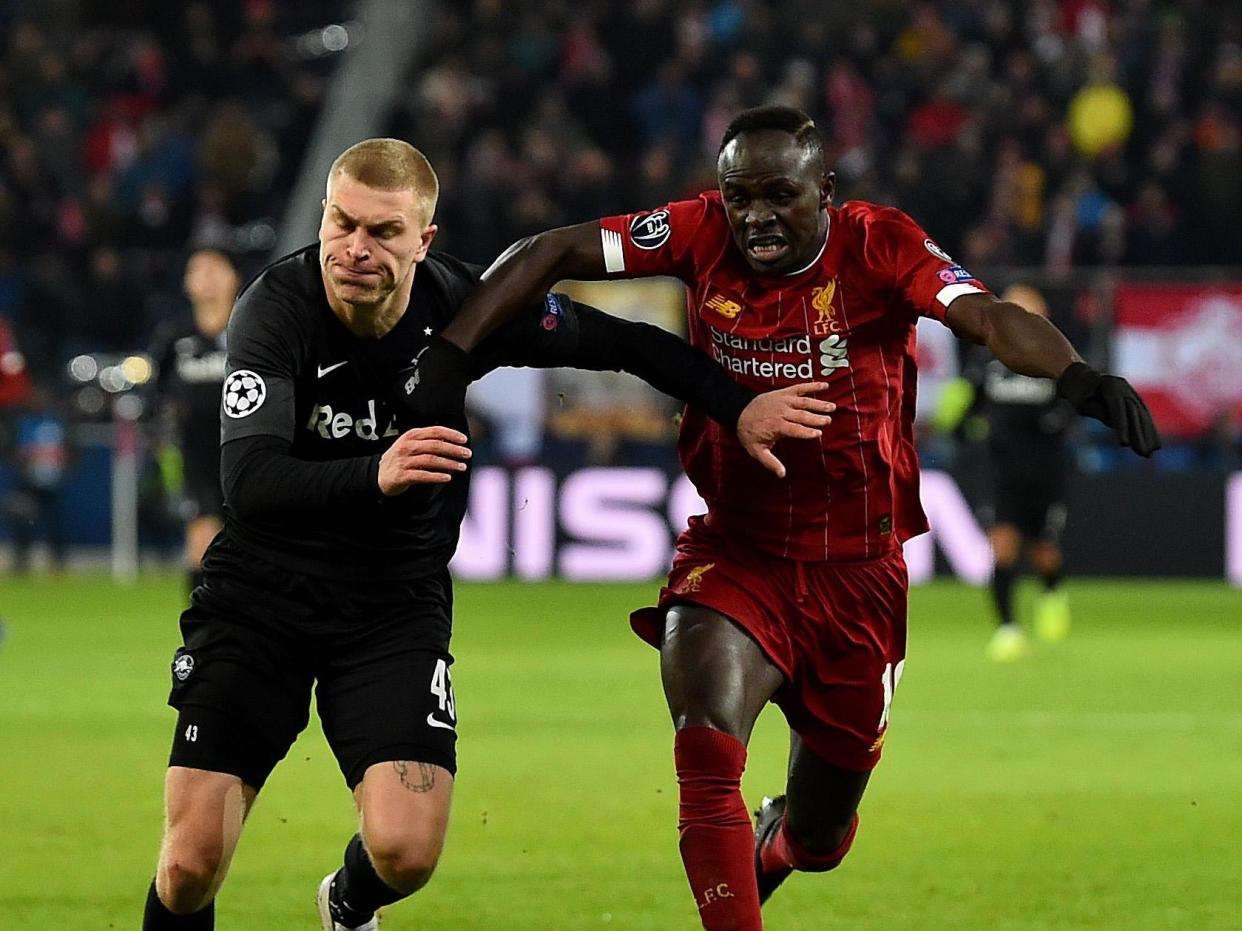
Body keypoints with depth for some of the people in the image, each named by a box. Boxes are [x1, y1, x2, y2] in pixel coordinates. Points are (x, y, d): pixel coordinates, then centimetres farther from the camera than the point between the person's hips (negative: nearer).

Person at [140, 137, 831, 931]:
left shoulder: (461, 303, -12)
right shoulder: (276, 308, -20)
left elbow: (623, 343, 4)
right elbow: (248, 479, -32)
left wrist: (738, 407, -3)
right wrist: (376, 474, -48)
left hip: (398, 601, 2)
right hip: (261, 592, -2)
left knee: (405, 852, -16)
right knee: (191, 863, -13)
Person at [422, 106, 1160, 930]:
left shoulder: (878, 245, -13)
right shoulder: (703, 236, -8)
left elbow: (989, 318, -29)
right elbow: (548, 256, -7)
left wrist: (1076, 375, -48)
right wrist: (448, 360, -18)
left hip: (857, 574, 0)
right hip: (735, 554, 0)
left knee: (816, 837, 15)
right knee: (707, 755, -29)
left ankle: (772, 845, 52)